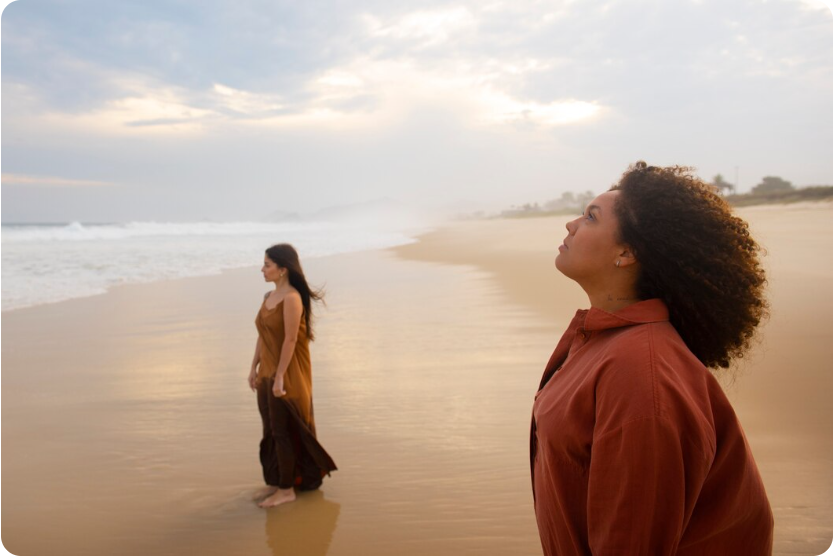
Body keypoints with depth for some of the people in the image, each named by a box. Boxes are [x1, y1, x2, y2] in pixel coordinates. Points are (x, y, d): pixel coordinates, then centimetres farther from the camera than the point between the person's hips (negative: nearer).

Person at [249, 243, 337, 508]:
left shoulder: (292, 298, -17)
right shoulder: (269, 297, 9)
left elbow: (290, 340, -20)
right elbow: (262, 336, 13)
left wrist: (280, 377, -21)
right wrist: (254, 368, 12)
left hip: (288, 375, -8)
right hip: (267, 373, 8)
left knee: (283, 431, 1)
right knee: (271, 431, 15)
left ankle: (287, 489, 13)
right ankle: (275, 481, 28)